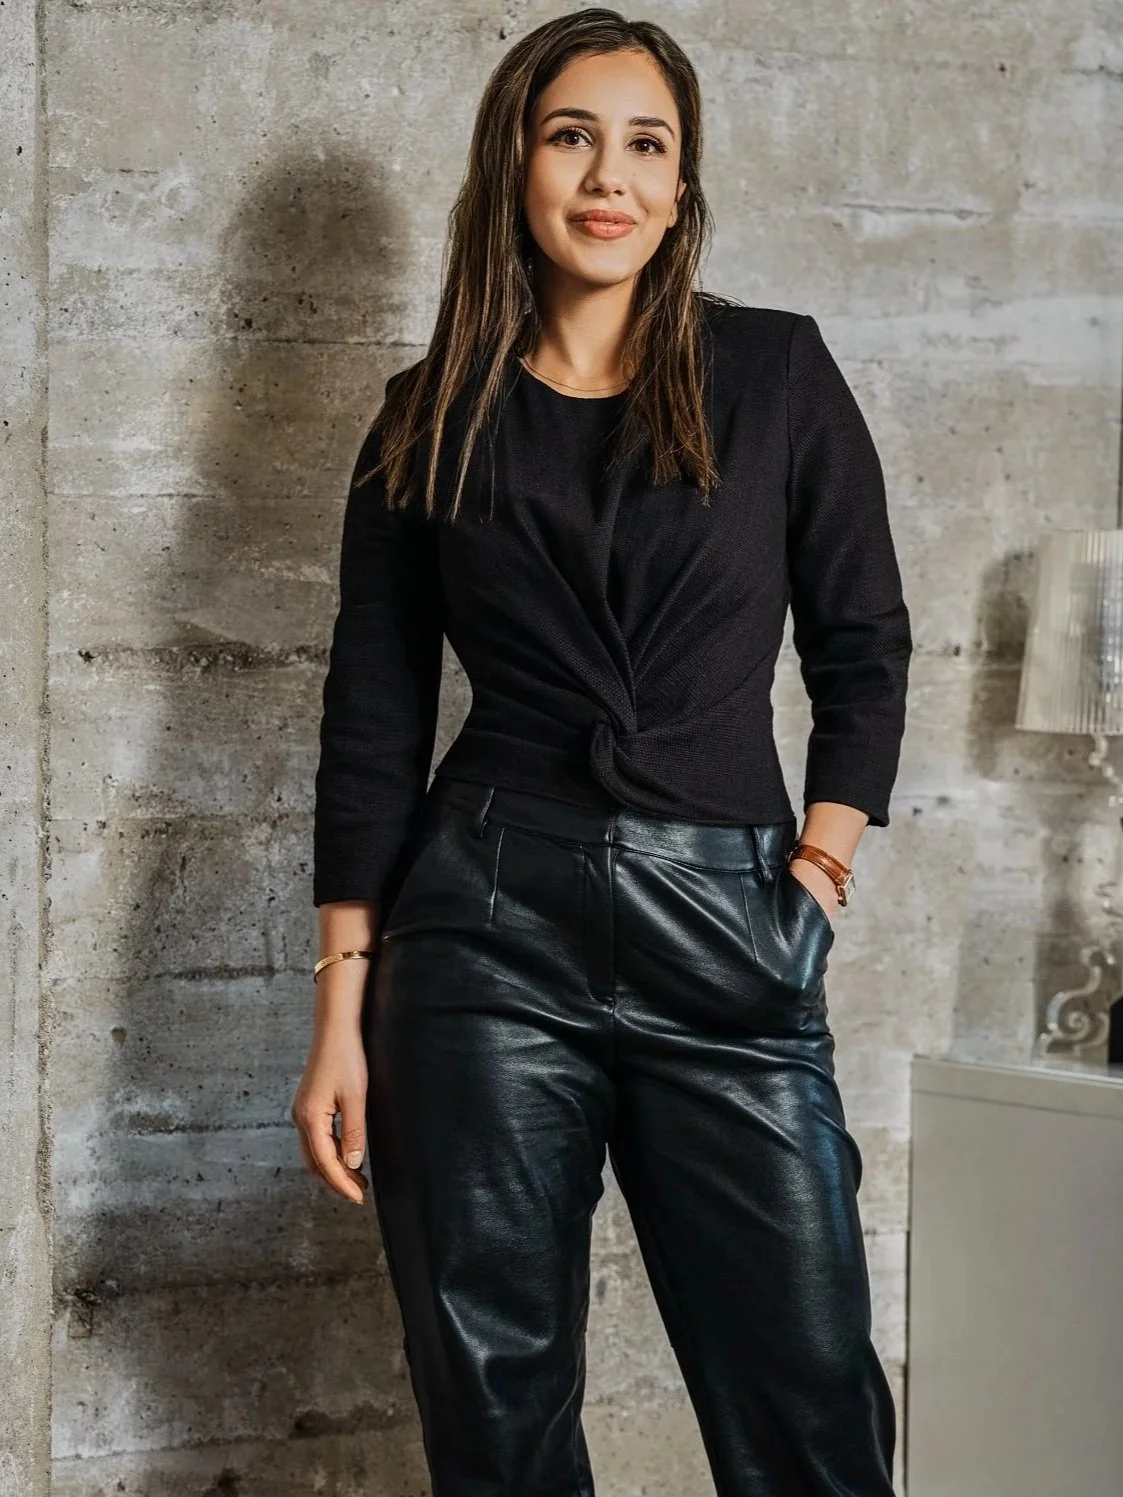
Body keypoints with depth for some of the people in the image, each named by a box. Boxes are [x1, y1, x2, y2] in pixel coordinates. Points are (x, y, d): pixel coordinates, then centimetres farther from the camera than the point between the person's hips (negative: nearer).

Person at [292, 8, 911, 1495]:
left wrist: (821, 859, 0)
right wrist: (342, 1008, 2)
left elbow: (863, 646, 11)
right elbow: (374, 720, 7)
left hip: (725, 935, 0)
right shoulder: (433, 420, 7)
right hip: (487, 929, 1)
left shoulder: (777, 374, 5)